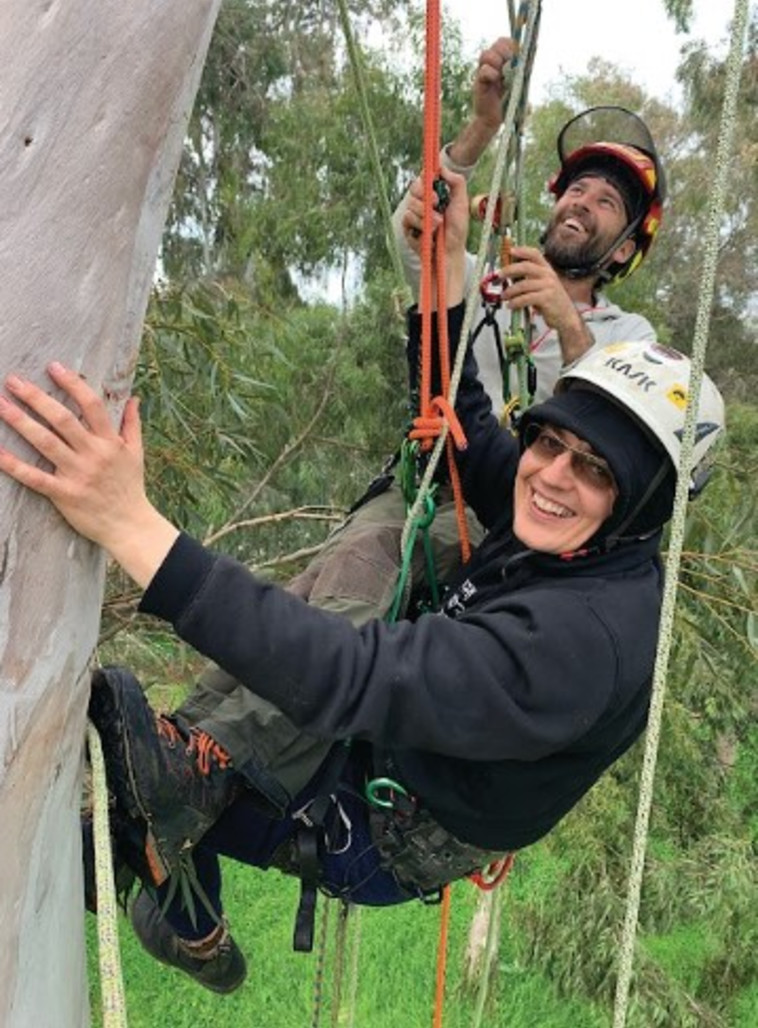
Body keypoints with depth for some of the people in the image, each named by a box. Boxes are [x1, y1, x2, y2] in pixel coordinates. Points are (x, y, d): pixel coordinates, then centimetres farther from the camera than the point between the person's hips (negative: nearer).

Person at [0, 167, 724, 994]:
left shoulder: (586, 634, -37)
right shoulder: (558, 538, -11)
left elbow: (357, 680, -46)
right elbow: (464, 419, 3)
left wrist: (132, 525, -53)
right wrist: (449, 260, -3)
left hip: (395, 843, -8)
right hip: (391, 753, 8)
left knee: (117, 724, -8)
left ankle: (193, 936, 16)